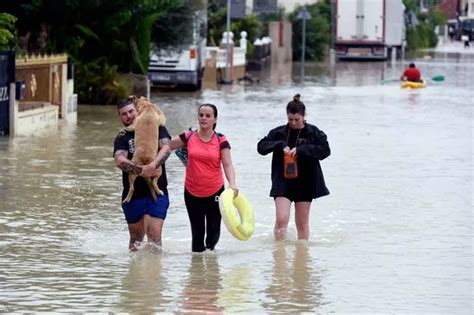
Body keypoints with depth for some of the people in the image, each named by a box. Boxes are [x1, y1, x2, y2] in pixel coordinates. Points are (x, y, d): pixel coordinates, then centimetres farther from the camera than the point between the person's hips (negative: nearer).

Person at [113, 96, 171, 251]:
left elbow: (166, 148, -12)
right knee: (136, 236, 13)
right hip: (133, 195, 1)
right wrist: (141, 170, -29)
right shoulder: (122, 137, 4)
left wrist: (153, 165, -30)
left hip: (157, 193, -1)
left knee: (154, 236, -11)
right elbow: (120, 161, -15)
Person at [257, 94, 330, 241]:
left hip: (305, 183, 0)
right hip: (283, 183, 0)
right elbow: (261, 146, 0)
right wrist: (280, 146, -17)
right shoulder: (279, 132, 5)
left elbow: (325, 150, -12)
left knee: (302, 223, 8)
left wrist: (301, 150, -21)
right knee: (281, 219, -15)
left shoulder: (313, 133, 0)